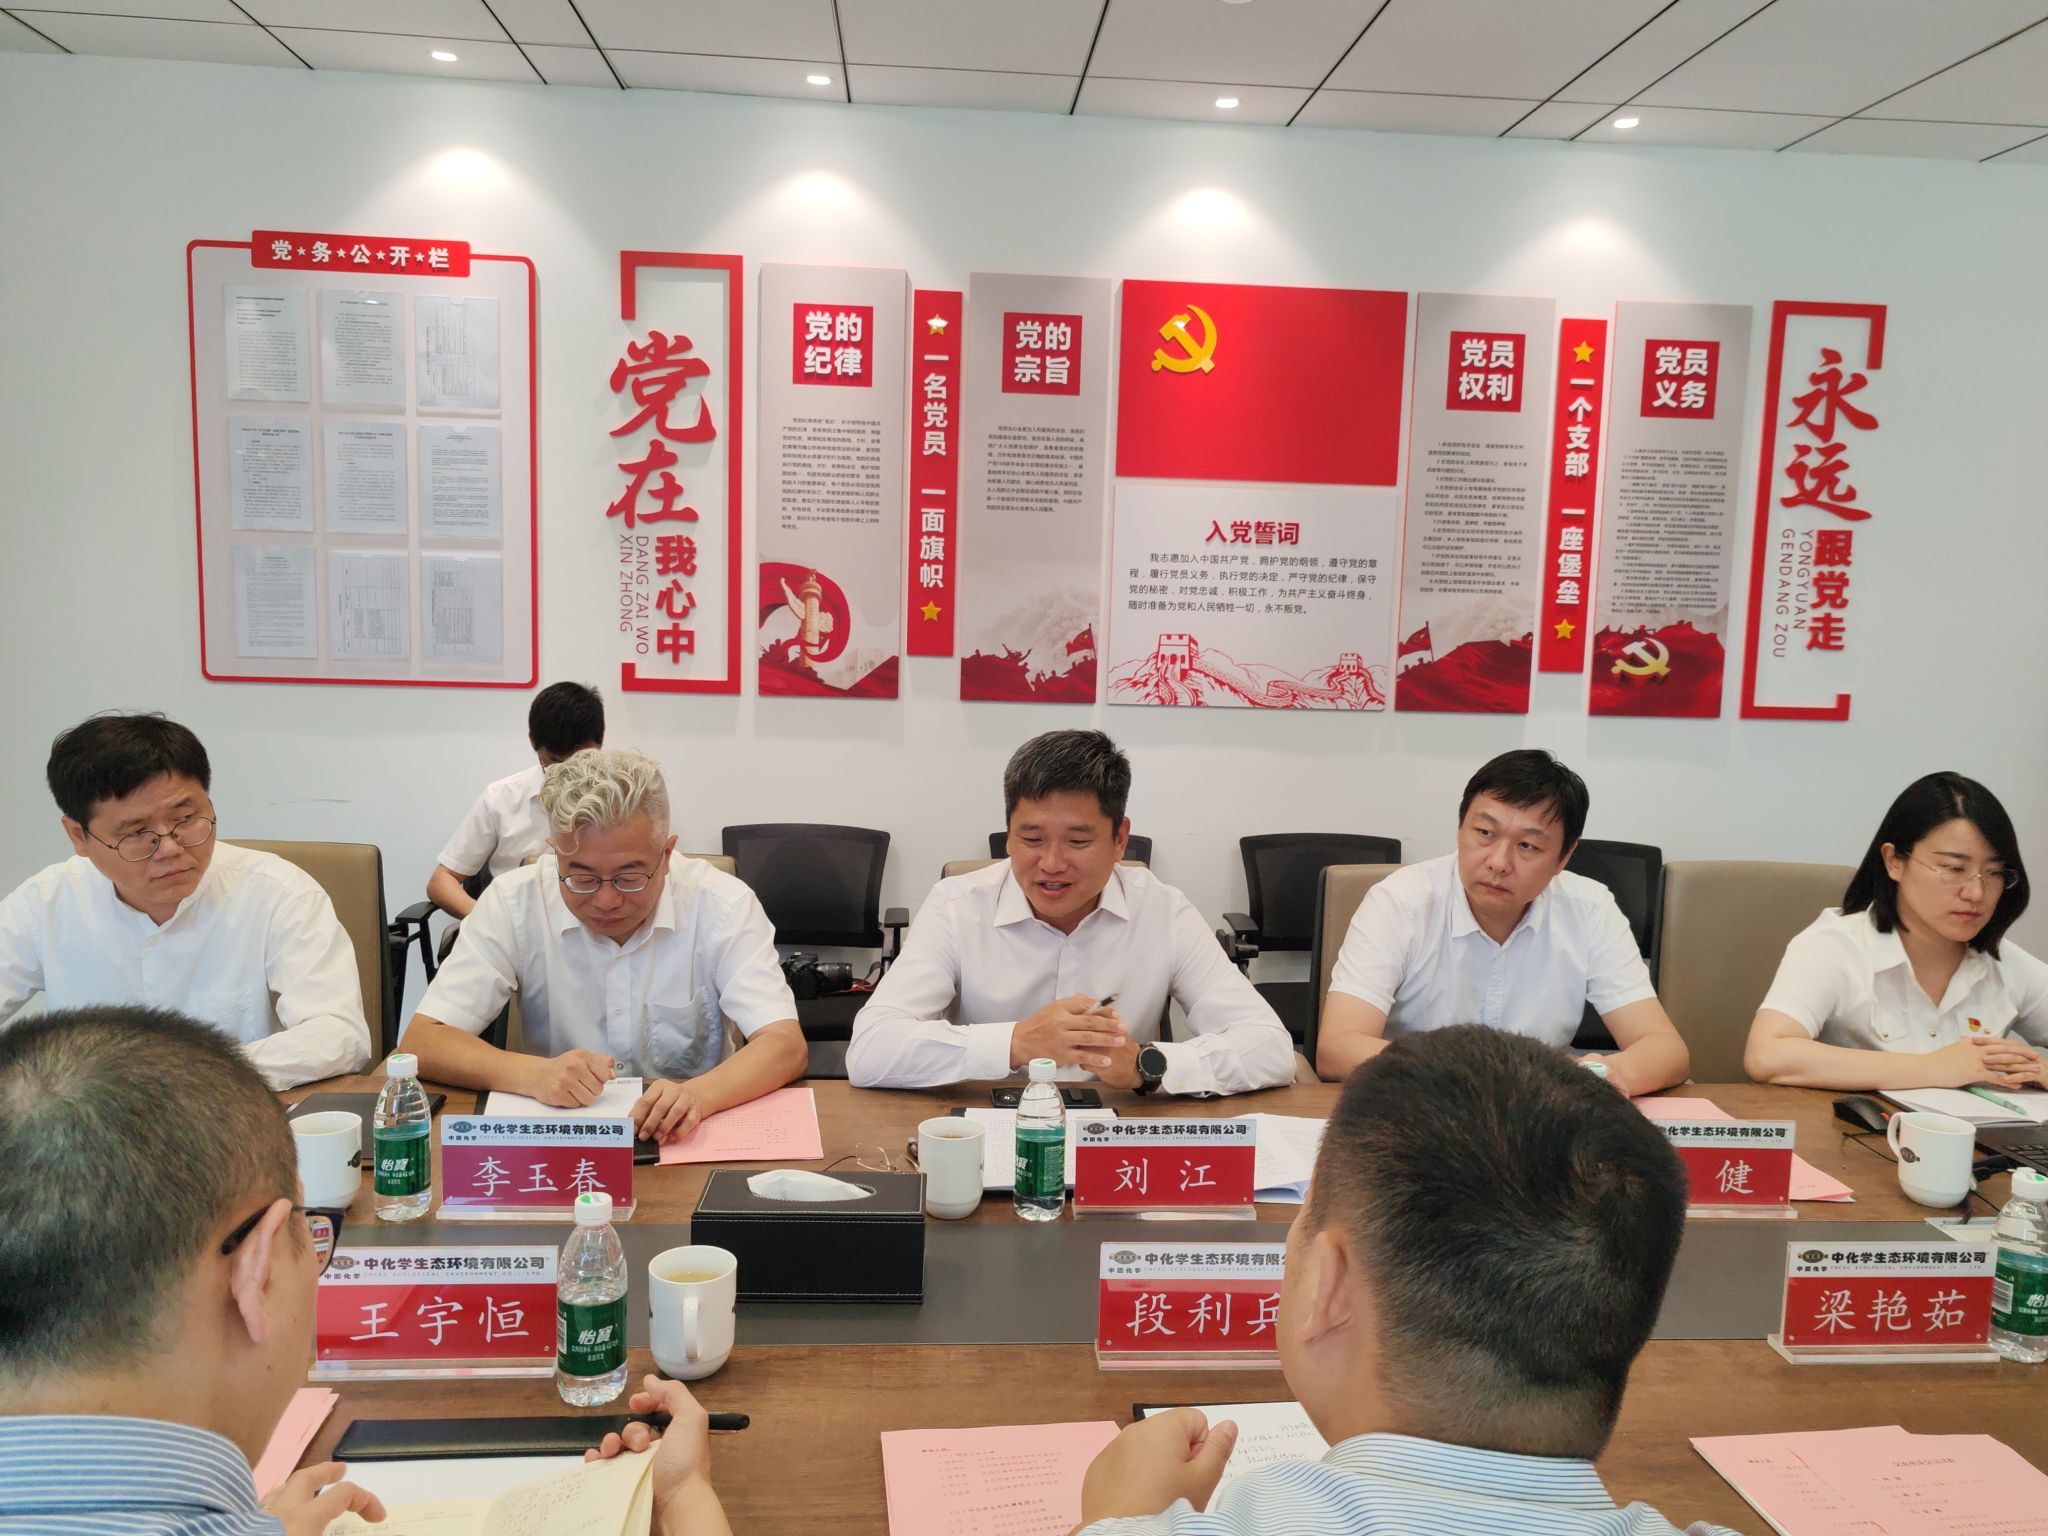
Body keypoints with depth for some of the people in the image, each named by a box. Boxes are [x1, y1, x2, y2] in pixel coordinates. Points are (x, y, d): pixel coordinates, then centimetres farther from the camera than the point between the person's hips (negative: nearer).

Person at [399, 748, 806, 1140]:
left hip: (688, 1136, -1)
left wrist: (697, 1095, -35)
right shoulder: (512, 903, -8)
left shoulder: (723, 904, -10)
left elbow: (786, 1046, -16)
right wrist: (533, 1075, -28)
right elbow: (421, 1044, -10)